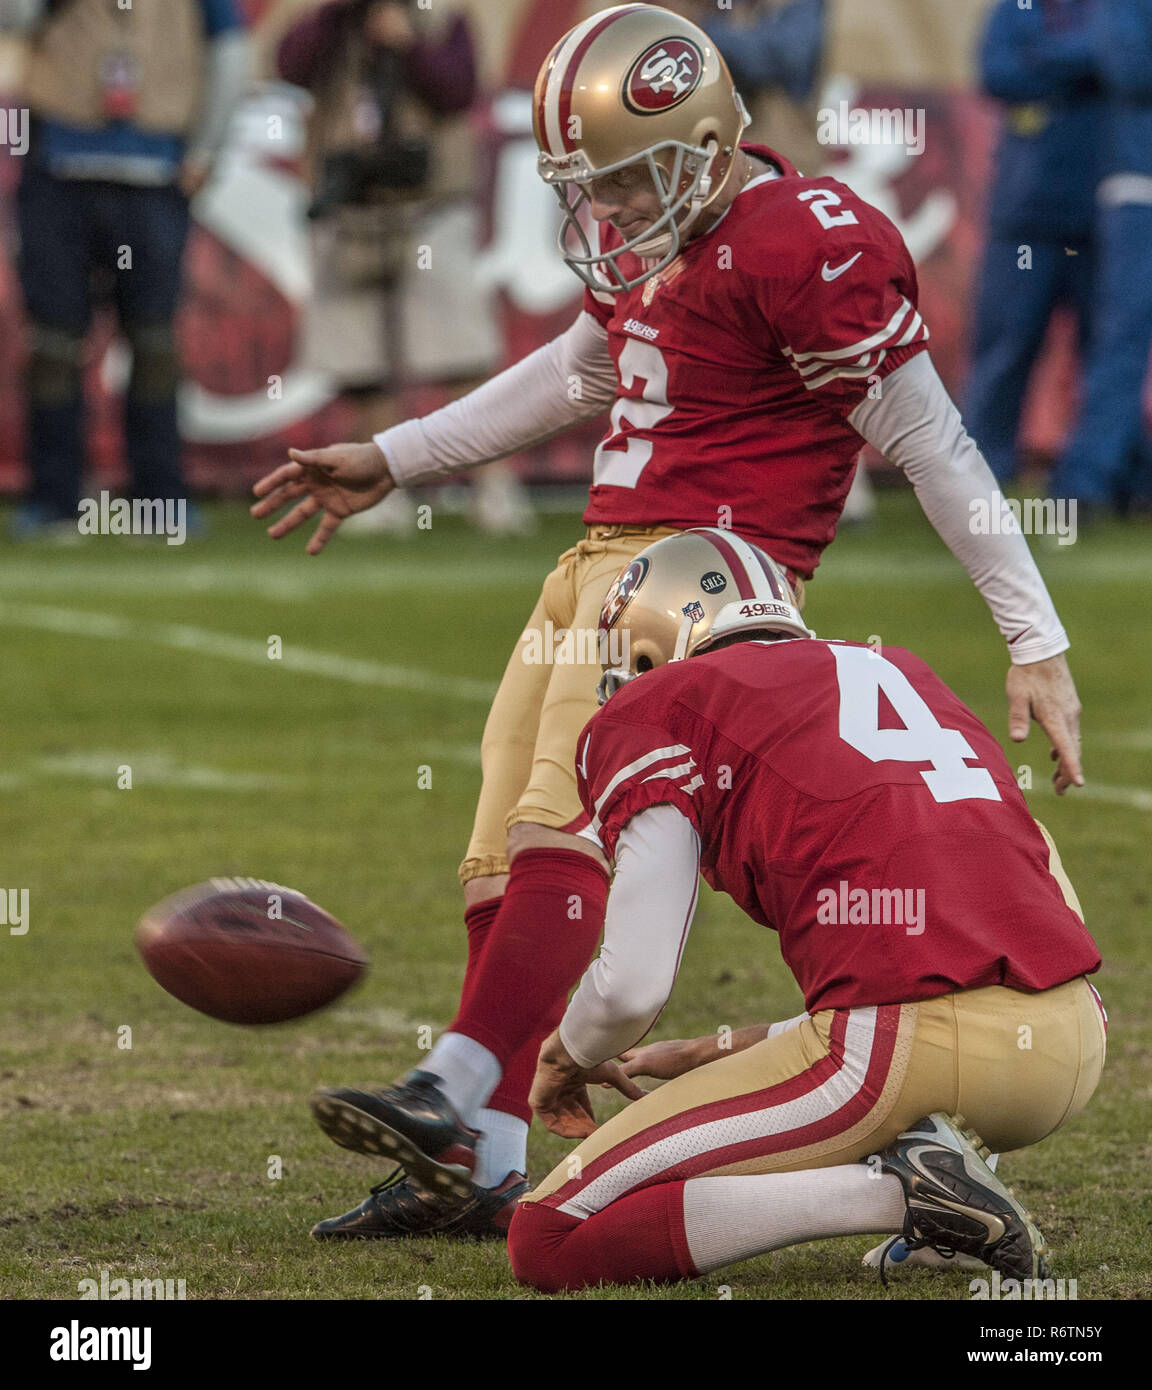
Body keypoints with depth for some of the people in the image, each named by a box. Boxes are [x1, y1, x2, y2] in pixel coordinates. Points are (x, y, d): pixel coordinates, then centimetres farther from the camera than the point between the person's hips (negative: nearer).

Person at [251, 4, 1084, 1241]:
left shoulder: (804, 248, -15)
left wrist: (1038, 645, -11)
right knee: (508, 861, 5)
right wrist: (389, 462, 35)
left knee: (566, 831, -23)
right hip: (601, 556, 10)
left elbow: (933, 446, -12)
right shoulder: (648, 229, 13)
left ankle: (459, 1098, -32)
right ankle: (479, 1168, 7)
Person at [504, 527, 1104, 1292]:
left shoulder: (658, 710, 8)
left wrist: (570, 1058, 24)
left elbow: (633, 987, 0)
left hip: (909, 1045, -7)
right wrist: (742, 1049, 34)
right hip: (1075, 1046, 7)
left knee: (550, 1243, 2)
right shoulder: (902, 673, 28)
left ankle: (897, 1191, -9)